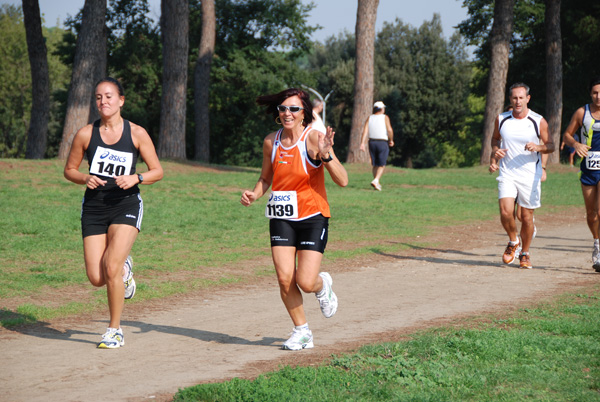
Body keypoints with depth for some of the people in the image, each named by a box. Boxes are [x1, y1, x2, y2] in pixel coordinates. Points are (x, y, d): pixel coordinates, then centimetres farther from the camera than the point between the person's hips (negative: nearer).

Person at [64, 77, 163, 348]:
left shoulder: (136, 133, -2)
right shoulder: (86, 134, 1)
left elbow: (158, 171, 3)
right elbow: (69, 170, 10)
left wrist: (135, 178, -16)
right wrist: (85, 179, -11)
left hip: (126, 206, -2)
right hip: (94, 207, 2)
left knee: (111, 268, -18)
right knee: (96, 279, -5)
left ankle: (115, 331, 0)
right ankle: (124, 267, 33)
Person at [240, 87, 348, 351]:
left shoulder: (313, 137, -12)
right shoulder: (271, 141, 2)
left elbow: (343, 181, -15)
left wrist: (325, 154, -31)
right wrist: (254, 195, -1)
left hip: (313, 217, -4)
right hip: (281, 218, 4)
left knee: (306, 283, -11)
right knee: (284, 280, -8)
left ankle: (323, 285, 27)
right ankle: (302, 331, 14)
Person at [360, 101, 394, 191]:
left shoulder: (369, 118, 7)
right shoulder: (385, 117, -3)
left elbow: (365, 130, -5)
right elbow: (389, 130, -15)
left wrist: (362, 143, -11)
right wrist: (391, 140, 0)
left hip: (372, 142, 4)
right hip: (383, 143, -4)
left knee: (375, 165, 15)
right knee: (382, 165, -1)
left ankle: (377, 183, 18)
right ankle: (376, 180, -22)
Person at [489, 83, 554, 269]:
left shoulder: (539, 121, -4)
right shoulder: (501, 119, 2)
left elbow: (550, 146, 4)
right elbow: (495, 138, 20)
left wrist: (538, 147, -17)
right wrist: (495, 152, 0)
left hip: (531, 176, -1)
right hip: (507, 173, 1)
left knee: (527, 217, 3)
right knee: (506, 212, -16)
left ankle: (525, 253, 25)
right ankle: (513, 242, 13)